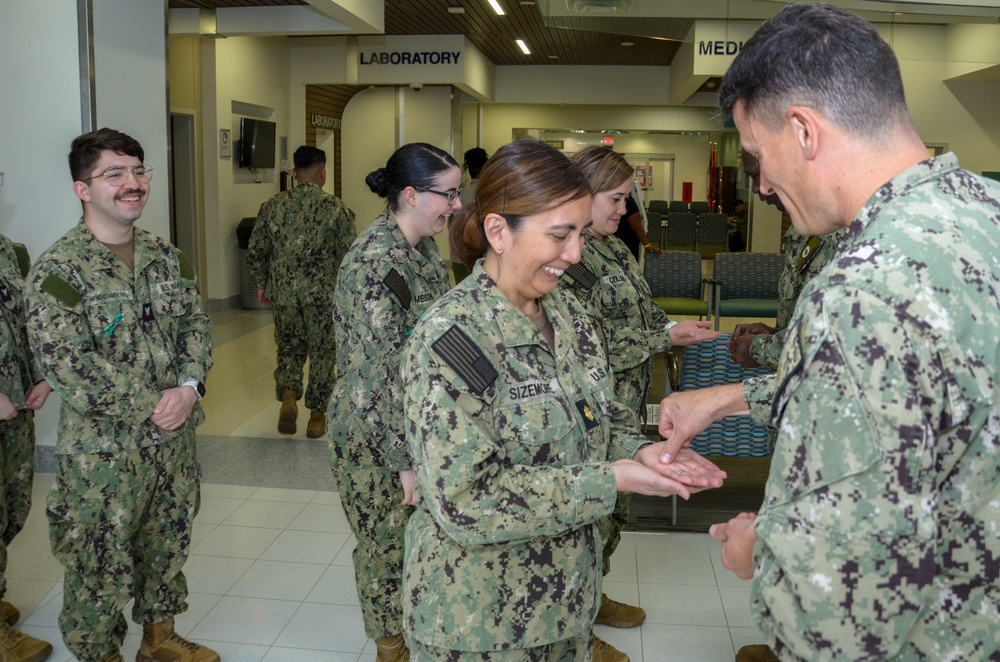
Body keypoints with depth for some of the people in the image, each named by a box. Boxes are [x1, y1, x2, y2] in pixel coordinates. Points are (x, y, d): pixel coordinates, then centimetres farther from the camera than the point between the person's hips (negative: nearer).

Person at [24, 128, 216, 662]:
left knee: (168, 546, 21)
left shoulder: (166, 256, 5)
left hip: (175, 438, 6)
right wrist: (151, 408, -18)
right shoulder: (57, 270, -14)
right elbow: (63, 364, -19)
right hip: (102, 451, -6)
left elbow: (195, 323, 7)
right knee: (101, 568, 8)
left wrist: (189, 387, -12)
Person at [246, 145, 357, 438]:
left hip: (283, 293, 3)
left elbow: (255, 253, 4)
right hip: (323, 295, -2)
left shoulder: (272, 206, 1)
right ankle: (317, 416, 18)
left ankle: (288, 396, -3)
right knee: (322, 352, 11)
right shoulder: (336, 208, -8)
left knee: (289, 348, 19)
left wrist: (262, 284, 19)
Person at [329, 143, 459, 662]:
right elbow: (378, 372, -24)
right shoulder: (374, 262, -24)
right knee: (388, 539, 11)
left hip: (425, 424, 8)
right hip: (378, 433, -7)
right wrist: (406, 459, -20)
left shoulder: (425, 248, 4)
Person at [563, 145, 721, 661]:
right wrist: (666, 337, -19)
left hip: (624, 403, 9)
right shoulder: (567, 257, -21)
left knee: (614, 504, 21)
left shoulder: (611, 246, 9)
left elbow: (635, 313, 16)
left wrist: (674, 326, -2)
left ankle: (592, 596, 41)